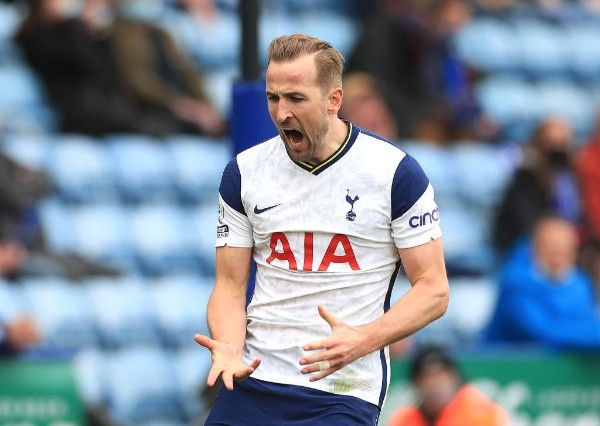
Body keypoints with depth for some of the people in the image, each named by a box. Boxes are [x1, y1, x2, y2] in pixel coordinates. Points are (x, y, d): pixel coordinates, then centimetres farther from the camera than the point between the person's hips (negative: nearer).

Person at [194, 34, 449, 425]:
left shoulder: (395, 172, -6)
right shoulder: (244, 173, 4)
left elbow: (434, 290, -4)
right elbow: (230, 285, 7)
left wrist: (362, 341, -19)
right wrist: (228, 349, -13)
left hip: (344, 391, -3)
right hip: (252, 382, 3)